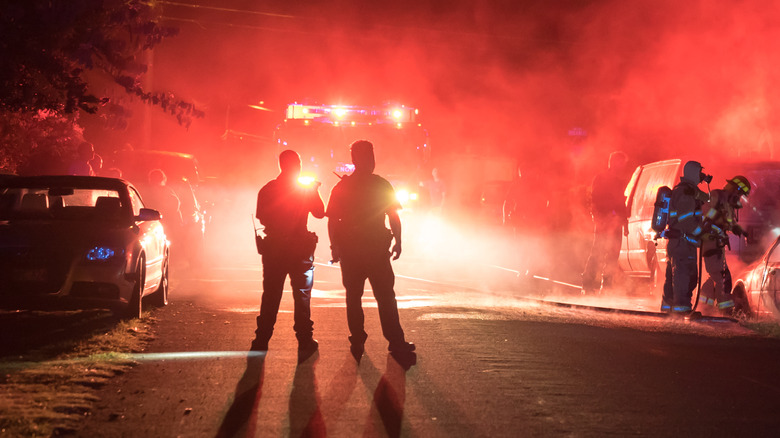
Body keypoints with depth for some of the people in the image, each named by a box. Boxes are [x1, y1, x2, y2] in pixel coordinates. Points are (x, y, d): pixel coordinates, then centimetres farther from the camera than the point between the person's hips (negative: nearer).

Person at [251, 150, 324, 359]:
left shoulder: (266, 190, -1)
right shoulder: (306, 189, -7)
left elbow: (261, 218, 6)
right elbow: (320, 213, 3)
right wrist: (315, 191, 15)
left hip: (273, 248, 2)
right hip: (300, 249, -2)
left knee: (270, 296, 9)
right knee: (302, 295, 4)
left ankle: (261, 342, 10)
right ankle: (305, 343, 2)